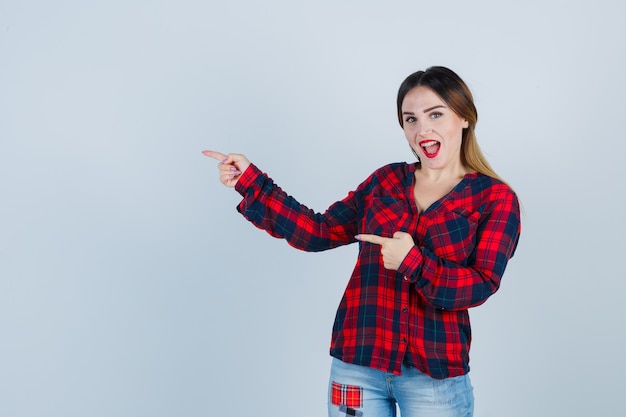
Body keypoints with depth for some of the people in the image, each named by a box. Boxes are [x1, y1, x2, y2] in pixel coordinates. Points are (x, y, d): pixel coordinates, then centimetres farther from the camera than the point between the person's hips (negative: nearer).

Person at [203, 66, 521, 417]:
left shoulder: (496, 199, -2)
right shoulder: (386, 181, 7)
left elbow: (481, 286, -9)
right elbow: (319, 232, 5)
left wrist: (413, 263, -21)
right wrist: (250, 181, 2)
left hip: (434, 376, -2)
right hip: (357, 364, 3)